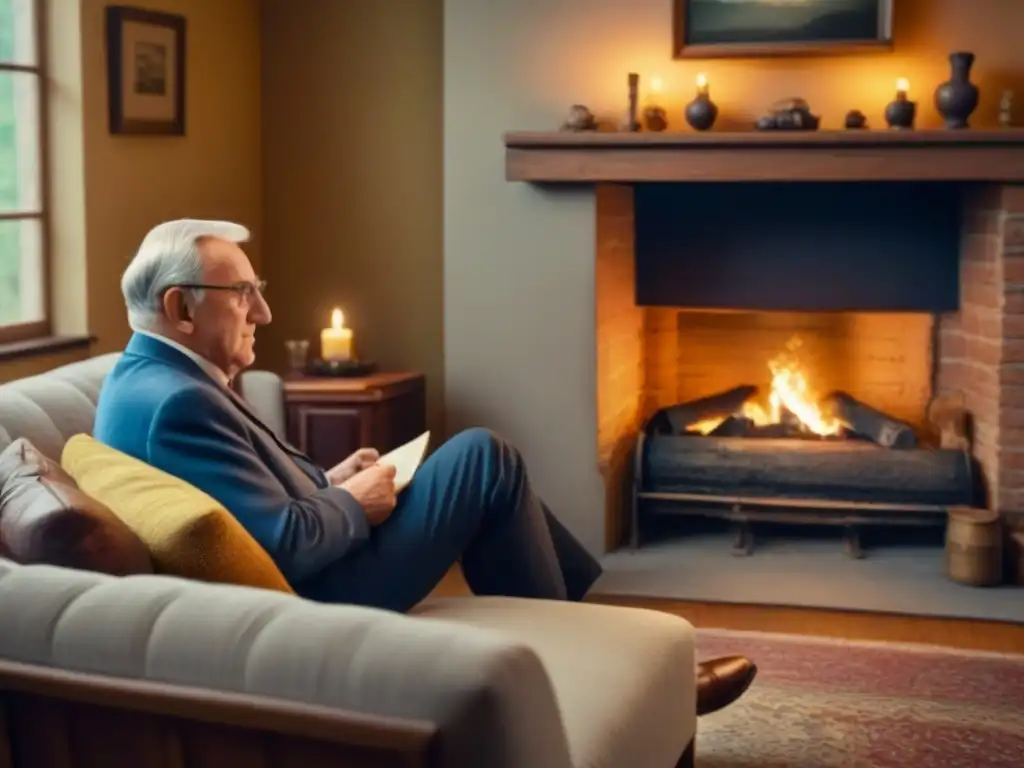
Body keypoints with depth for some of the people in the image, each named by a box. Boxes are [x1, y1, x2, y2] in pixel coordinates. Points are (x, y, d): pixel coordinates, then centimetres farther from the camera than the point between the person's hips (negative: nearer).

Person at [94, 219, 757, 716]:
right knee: (486, 459, -6)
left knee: (482, 463, 15)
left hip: (300, 582, 11)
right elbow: (288, 544, -28)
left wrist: (325, 482, 6)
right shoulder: (178, 403, -24)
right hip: (317, 598, -11)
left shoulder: (145, 378, 8)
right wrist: (353, 505, -10)